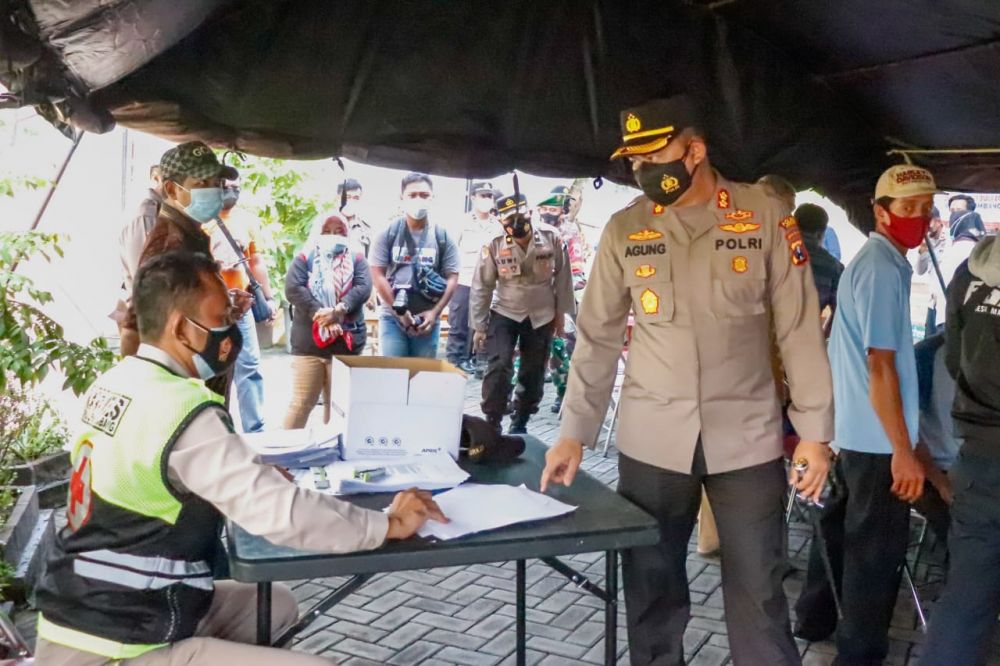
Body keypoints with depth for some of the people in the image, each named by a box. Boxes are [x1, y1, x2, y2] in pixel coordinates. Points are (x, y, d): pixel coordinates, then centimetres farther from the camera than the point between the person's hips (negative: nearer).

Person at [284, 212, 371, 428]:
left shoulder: (356, 258, 11)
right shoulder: (305, 258, 7)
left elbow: (363, 288, -6)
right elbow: (293, 288, -8)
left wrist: (338, 310, -21)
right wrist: (319, 313, -19)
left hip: (347, 343, 1)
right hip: (309, 342, -1)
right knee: (302, 402, 1)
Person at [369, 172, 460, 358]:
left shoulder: (443, 236, 1)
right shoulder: (388, 233, -1)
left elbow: (452, 278, 1)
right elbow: (377, 275, -3)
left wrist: (434, 312, -9)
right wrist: (399, 311, -8)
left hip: (427, 319, 1)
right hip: (392, 318, -1)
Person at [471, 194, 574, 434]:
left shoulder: (551, 237, -15)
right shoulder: (493, 245, -17)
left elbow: (562, 277, -2)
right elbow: (481, 287, -9)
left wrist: (561, 313, 3)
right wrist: (479, 326, -6)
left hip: (542, 316, 2)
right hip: (504, 314, -1)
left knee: (533, 374, 10)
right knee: (498, 368, -15)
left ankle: (519, 424, 28)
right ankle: (492, 424, -2)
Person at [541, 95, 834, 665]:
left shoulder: (766, 216, -3)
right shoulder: (624, 230, 1)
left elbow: (800, 328, -1)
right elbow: (598, 338, 4)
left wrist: (816, 431, -2)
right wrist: (574, 432, 0)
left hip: (748, 440, -1)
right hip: (650, 442, 2)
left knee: (759, 596, 7)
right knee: (652, 592, 11)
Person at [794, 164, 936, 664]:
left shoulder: (869, 261, 13)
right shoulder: (884, 267, -18)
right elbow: (880, 364, -23)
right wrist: (903, 450, -22)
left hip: (853, 429, 10)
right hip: (878, 438, -10)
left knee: (842, 529, 20)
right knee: (876, 550, 2)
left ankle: (816, 619, 34)